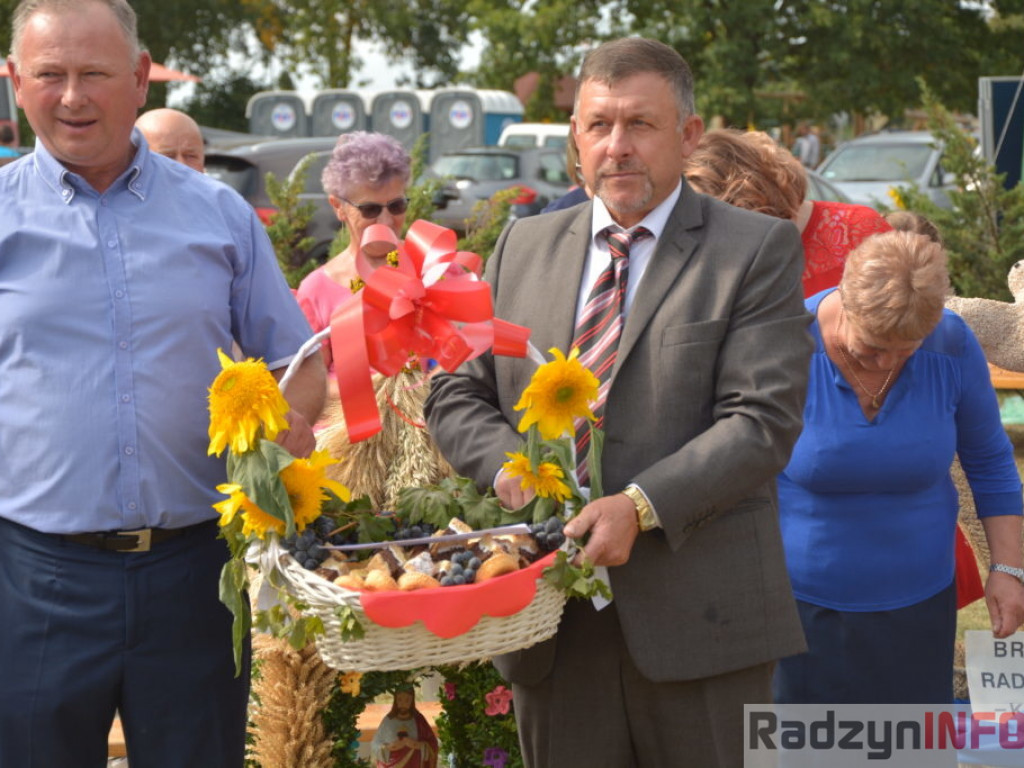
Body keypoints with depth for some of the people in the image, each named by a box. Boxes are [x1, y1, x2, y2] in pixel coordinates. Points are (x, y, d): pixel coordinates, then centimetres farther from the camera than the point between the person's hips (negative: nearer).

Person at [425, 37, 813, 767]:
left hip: (698, 620, -3)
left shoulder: (759, 250, 0)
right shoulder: (522, 247, 14)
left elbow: (763, 420, -9)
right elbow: (456, 395, 14)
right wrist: (507, 462, -8)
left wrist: (640, 507, -20)